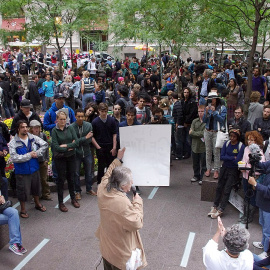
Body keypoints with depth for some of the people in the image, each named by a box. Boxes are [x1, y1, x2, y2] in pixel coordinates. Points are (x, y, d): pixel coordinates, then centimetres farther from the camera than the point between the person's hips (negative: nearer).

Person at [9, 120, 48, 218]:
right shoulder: (13, 143, -13)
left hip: (34, 169, 4)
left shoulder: (33, 138, -3)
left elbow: (45, 145, 0)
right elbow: (14, 158, -22)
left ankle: (37, 204, 45)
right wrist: (29, 155, -20)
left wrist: (37, 153, -13)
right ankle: (23, 210, 27)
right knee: (23, 191, 6)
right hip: (22, 172, -4)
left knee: (36, 188, 22)